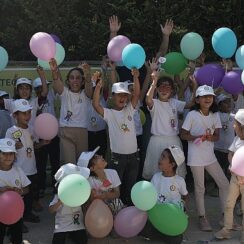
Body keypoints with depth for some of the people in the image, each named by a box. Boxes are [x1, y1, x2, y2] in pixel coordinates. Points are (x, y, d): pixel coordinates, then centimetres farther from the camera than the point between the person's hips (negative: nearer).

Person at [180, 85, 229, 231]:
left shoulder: (215, 115, 3)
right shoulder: (192, 115, -9)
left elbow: (217, 137, 1)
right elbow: (183, 135, -8)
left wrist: (208, 137, -21)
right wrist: (199, 137, -22)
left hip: (210, 156, 5)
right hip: (196, 157, -5)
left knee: (225, 184, 5)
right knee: (200, 188, 4)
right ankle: (202, 217, 19)